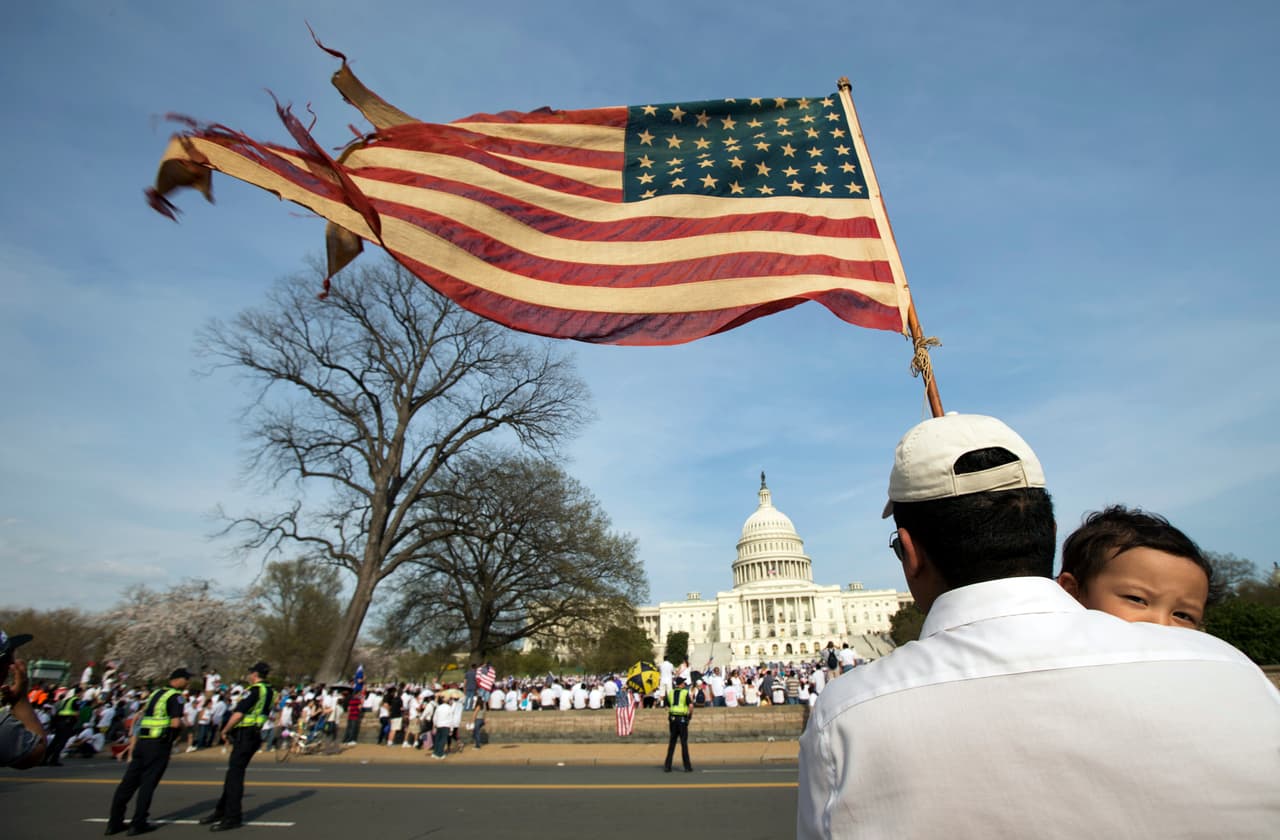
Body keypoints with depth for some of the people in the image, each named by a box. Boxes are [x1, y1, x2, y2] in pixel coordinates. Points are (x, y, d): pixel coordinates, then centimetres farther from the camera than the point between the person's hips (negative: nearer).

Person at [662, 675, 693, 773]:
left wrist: (668, 720, 16)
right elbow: (691, 706, -16)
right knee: (684, 743, 4)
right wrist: (690, 715, 0)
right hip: (682, 719, -4)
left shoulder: (670, 693, 9)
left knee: (671, 743, 10)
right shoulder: (685, 692, -6)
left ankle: (667, 766, 9)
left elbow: (667, 708, 10)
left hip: (672, 718, 4)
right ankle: (687, 766, 8)